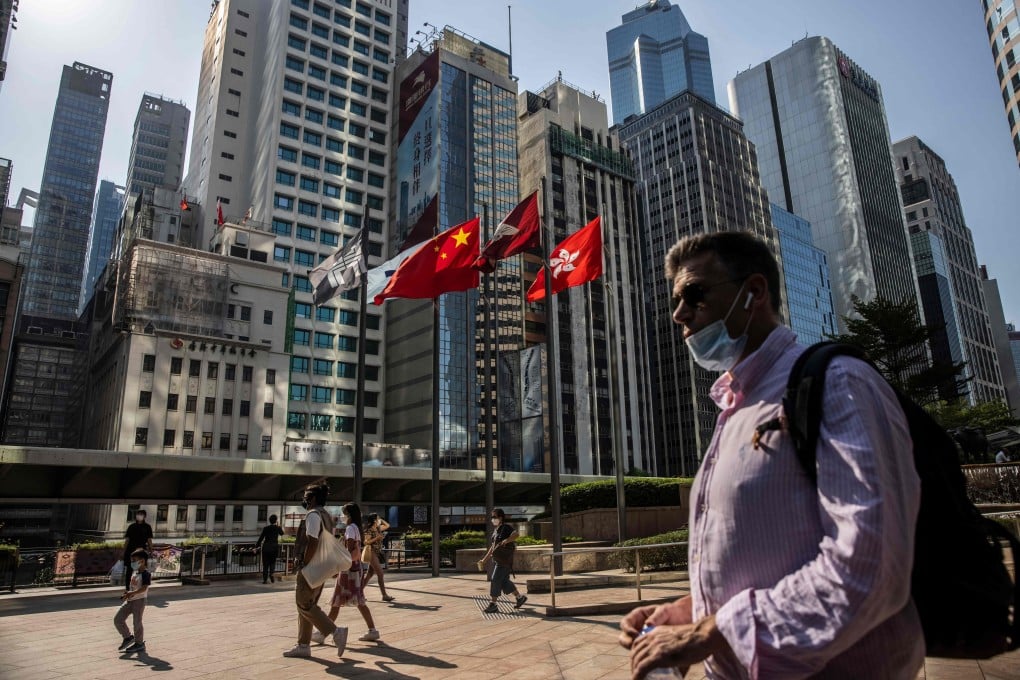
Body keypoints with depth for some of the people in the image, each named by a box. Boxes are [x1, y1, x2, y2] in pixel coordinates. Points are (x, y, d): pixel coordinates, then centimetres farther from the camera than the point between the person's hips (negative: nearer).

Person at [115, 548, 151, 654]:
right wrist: (127, 593, 8)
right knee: (118, 619, 7)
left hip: (139, 600, -9)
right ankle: (128, 637, 22)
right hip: (129, 600, 9)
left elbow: (144, 588, -27)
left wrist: (132, 593, -38)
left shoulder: (145, 574, -16)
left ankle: (139, 643, 13)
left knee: (137, 622, -1)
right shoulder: (135, 573, 13)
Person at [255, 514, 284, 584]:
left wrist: (257, 546, 3)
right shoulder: (277, 528, 1)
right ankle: (271, 574, -12)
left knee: (265, 564, 7)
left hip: (266, 547, 0)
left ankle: (264, 579, 4)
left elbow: (261, 538, -4)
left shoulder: (265, 528, -2)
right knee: (272, 562, 12)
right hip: (274, 547, 0)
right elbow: (282, 533, 22)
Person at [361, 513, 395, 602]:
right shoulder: (369, 531, -12)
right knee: (380, 574, -9)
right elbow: (366, 542, -16)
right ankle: (384, 595, -7)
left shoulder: (378, 528, 11)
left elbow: (387, 525, 20)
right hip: (372, 553, -9)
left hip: (377, 553, 9)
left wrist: (381, 519, 9)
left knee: (370, 574, 10)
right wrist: (377, 538, -22)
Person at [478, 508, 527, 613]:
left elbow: (516, 534, -33)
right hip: (497, 560, 9)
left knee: (495, 580, -7)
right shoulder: (496, 530, 14)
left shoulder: (506, 528, -12)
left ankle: (493, 605, 1)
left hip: (505, 560, -9)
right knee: (504, 581, 13)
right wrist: (484, 560, 17)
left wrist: (505, 541, -37)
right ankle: (520, 597, 26)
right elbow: (492, 547, 19)